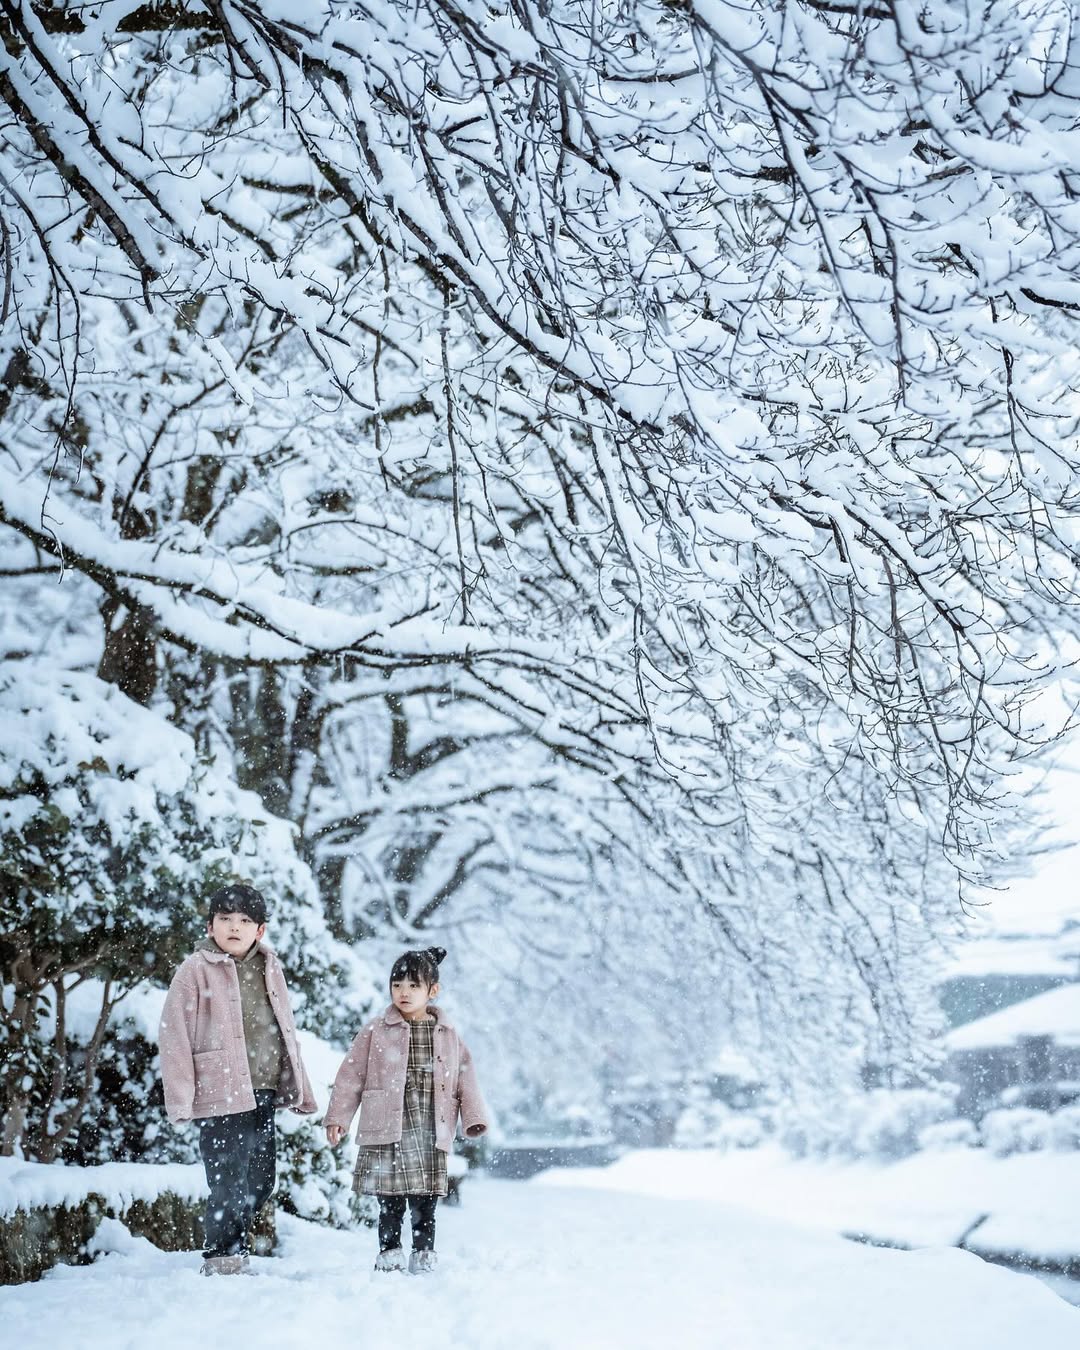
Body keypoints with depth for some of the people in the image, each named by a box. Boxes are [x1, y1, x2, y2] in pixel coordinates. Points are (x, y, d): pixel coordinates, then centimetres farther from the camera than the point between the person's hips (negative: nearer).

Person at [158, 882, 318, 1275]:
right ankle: (221, 1260, 9)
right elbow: (174, 1036, -7)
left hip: (264, 1095, 6)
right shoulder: (196, 970, -5)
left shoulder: (269, 968, 12)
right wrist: (180, 1099, -12)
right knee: (229, 1186, -5)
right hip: (221, 1097, -6)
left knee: (261, 1182, 13)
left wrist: (300, 1090, 17)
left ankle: (233, 1251, 29)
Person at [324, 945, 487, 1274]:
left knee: (425, 1204, 6)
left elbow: (465, 1077, 11)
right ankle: (389, 1254, 14)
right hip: (386, 1133, -2)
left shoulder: (447, 1034, 8)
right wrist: (337, 1117, 1)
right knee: (390, 1204, 1)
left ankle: (424, 1258, 17)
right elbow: (351, 1075, 4)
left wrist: (473, 1118, 3)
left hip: (430, 1134, 2)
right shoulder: (377, 1031, 2)